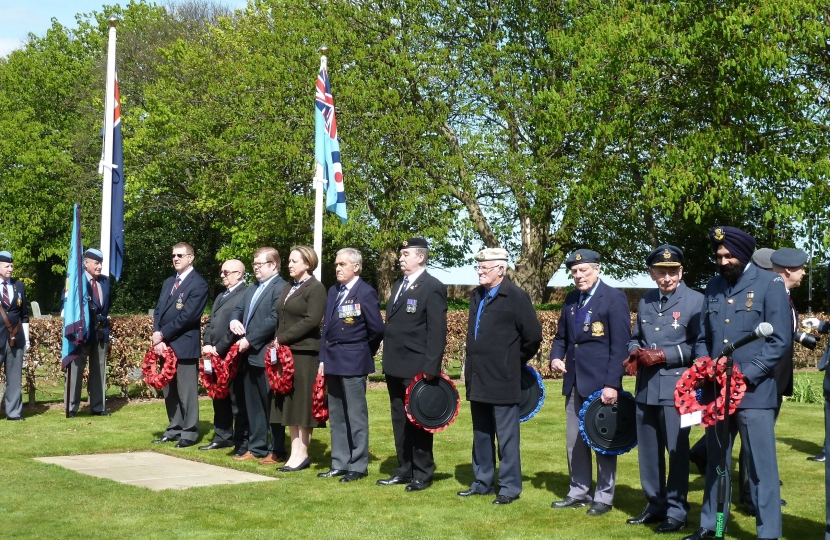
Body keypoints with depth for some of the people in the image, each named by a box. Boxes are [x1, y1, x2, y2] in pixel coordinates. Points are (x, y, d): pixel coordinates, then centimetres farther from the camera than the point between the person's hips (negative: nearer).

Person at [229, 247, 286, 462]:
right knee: (252, 404, 13)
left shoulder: (281, 288, -11)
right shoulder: (251, 290, 21)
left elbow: (274, 319, -20)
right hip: (249, 355, 9)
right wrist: (234, 321, -3)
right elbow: (238, 310, 22)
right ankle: (256, 447, 20)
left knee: (271, 404, -2)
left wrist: (250, 340, -18)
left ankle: (277, 451, 5)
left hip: (267, 356, -9)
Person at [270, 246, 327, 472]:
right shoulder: (287, 288, 18)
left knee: (302, 405, -2)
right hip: (285, 352, 8)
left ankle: (301, 454, 4)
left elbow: (311, 320, -17)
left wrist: (283, 338, -15)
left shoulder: (316, 288, -7)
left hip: (304, 353, -8)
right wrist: (277, 340, 3)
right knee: (289, 405, 8)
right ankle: (294, 452, 13)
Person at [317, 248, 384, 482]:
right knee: (336, 416, 12)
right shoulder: (333, 291, 14)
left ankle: (358, 466, 6)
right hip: (333, 362, 8)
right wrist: (323, 359, 9)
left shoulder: (366, 293, -9)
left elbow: (376, 329, -11)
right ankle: (339, 464, 21)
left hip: (353, 363, -8)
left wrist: (365, 353, 1)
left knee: (356, 416, -1)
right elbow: (327, 327, 15)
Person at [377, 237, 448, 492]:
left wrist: (430, 368, -19)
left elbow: (437, 332, -15)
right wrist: (388, 360, 13)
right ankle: (404, 470, 22)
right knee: (400, 421, 13)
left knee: (419, 422, 0)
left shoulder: (432, 287, -10)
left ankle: (422, 474, 9)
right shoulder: (398, 285, 16)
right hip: (395, 366, 8)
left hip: (417, 369, -8)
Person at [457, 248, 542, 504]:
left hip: (503, 380, -7)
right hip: (477, 379, 7)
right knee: (481, 434, 15)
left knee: (506, 436, 0)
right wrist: (470, 364, 16)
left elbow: (533, 336, -9)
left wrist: (516, 363, 1)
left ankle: (510, 487, 8)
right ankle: (483, 482, 25)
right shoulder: (476, 295, 12)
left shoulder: (516, 297, -10)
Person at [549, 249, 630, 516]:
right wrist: (556, 357, -1)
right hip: (574, 381, 7)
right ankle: (579, 492, 23)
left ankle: (604, 497, 12)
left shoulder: (614, 298, -7)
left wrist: (612, 384, -18)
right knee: (575, 441, 12)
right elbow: (561, 336, 21)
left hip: (601, 382, -7)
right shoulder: (571, 300, 13)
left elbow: (620, 345, -12)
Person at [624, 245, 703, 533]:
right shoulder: (645, 301, 15)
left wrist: (663, 355, -16)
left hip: (676, 388, -6)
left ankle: (676, 511, 9)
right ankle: (656, 505, 23)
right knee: (648, 450, 12)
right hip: (646, 388, 6)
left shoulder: (695, 301, -4)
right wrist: (635, 354, -2)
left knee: (676, 451, 0)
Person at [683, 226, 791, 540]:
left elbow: (780, 341, -9)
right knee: (715, 462, 14)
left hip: (754, 392, -5)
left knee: (761, 465, -3)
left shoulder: (770, 284, -4)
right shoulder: (713, 287, 11)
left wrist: (746, 376, -17)